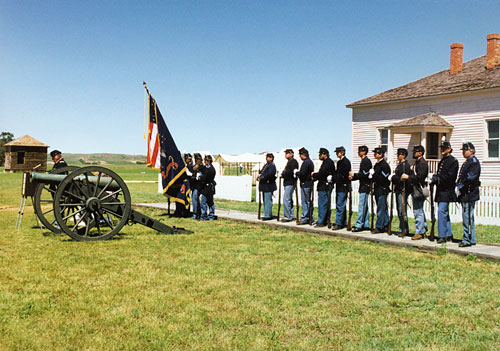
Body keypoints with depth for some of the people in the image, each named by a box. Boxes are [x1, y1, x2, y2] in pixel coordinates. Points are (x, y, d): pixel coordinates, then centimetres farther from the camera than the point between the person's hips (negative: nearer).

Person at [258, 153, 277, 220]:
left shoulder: (272, 165, -9)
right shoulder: (266, 165, 21)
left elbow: (269, 174, -20)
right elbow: (261, 172, 22)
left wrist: (261, 177, -14)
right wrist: (259, 175, 0)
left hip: (268, 185, -10)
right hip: (264, 185, 10)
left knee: (268, 201, -9)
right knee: (265, 201, 12)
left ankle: (268, 215, -8)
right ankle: (267, 215, 18)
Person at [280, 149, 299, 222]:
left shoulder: (293, 161, -11)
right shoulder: (289, 161, 20)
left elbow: (291, 172, -21)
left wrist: (283, 174, -12)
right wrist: (283, 174, 5)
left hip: (290, 183, -11)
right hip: (288, 183, 11)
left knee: (286, 199, -13)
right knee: (289, 200, 13)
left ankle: (287, 217, -11)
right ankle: (292, 216, 19)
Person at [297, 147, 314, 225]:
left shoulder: (306, 162, -16)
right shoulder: (310, 161, 16)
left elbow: (302, 174, -22)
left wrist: (296, 172, -3)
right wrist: (299, 173, 10)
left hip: (305, 184, -10)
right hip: (309, 184, 10)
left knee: (304, 202, -6)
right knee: (308, 202, 14)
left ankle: (304, 219, -4)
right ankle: (309, 218, 19)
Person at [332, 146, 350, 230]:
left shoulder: (346, 162, -11)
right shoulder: (339, 162, 17)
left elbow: (343, 175, -18)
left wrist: (334, 178, -18)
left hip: (343, 186, -10)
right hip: (339, 186, 10)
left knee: (340, 205, -10)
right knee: (341, 205, 13)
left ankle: (338, 224, -8)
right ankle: (344, 222, 21)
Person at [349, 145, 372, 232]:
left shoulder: (366, 161, -13)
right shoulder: (363, 161, 18)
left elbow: (364, 174, -20)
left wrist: (354, 175, -15)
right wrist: (353, 177, 6)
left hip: (365, 186, -10)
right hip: (363, 186, 10)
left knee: (362, 206, -10)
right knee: (365, 206, 12)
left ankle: (359, 225, -10)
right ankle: (366, 225, 17)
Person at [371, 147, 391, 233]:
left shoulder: (384, 165, -13)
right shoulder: (377, 164, 15)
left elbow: (383, 178, -19)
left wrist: (374, 176, -13)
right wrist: (372, 176, 0)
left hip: (382, 189, -9)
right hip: (377, 189, 9)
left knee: (381, 209, -5)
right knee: (383, 208, 14)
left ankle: (379, 227, -1)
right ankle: (385, 226, 20)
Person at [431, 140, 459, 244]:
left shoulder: (453, 161, -7)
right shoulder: (442, 161, 20)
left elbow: (450, 175, -16)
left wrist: (439, 178, -18)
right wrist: (435, 178, 3)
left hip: (447, 191, -9)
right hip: (441, 190, 9)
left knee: (441, 211, -14)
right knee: (444, 212, 12)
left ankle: (442, 235, -10)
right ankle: (449, 235, 19)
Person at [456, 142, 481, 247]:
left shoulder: (474, 162, -12)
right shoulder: (467, 162, 19)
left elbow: (470, 178, -20)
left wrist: (459, 187, -16)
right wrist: (458, 187, 8)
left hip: (469, 194, -10)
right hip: (465, 195, 10)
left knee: (467, 217, -8)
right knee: (467, 217, 13)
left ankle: (468, 239, -5)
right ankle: (471, 239, 20)